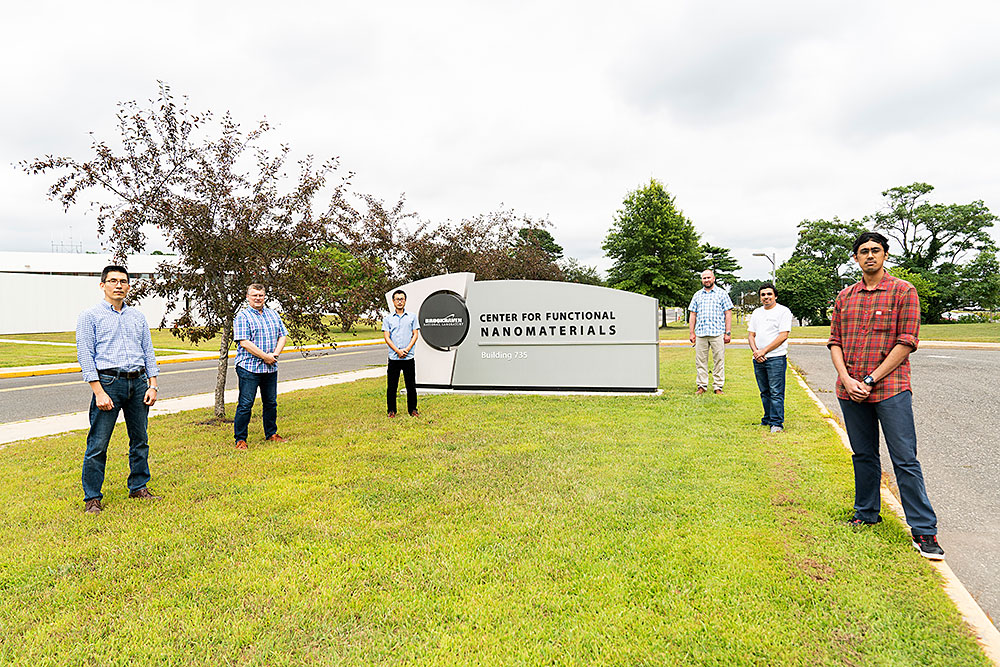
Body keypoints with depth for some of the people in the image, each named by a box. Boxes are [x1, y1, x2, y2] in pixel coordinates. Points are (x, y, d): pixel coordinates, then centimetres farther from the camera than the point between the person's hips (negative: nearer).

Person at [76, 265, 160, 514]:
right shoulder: (90, 316, 1)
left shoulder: (138, 317, 14)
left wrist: (152, 386, 5)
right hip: (109, 382, -4)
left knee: (140, 440, 11)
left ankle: (138, 487, 23)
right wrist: (99, 391, -13)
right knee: (98, 444, -2)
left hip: (138, 382, 4)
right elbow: (85, 355, -6)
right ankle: (92, 498, 10)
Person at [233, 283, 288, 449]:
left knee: (271, 403, 14)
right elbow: (244, 343, -14)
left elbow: (282, 336, 12)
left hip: (270, 368, 6)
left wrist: (275, 354, -5)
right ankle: (240, 439, 7)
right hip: (249, 368, -6)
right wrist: (265, 356, -15)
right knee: (245, 404, -3)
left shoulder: (273, 315, 14)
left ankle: (271, 434, 28)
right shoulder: (242, 316, -5)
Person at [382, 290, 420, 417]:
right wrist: (398, 351, -12)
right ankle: (391, 410, 16)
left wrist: (407, 349, -11)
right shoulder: (388, 318, 6)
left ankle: (412, 409, 16)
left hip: (409, 357, 0)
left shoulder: (412, 317, 7)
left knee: (411, 385, 4)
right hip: (393, 358, 0)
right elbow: (386, 337, 0)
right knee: (392, 386, 4)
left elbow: (415, 335, 3)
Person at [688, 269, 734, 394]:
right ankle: (702, 386, 12)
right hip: (700, 333, 3)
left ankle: (718, 386, 6)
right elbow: (693, 314, 15)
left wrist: (728, 332, -4)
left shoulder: (722, 293, 6)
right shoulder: (697, 295, 16)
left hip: (717, 333, -3)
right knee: (700, 361, 4)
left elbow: (728, 313, 3)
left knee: (719, 360, -1)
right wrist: (692, 333, 8)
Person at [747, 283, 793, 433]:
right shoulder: (756, 312, 17)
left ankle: (777, 423, -1)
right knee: (764, 392, 12)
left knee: (776, 392, -6)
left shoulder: (783, 311, -2)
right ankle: (767, 419, 22)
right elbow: (751, 334, 15)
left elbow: (783, 336, -10)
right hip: (758, 359, 6)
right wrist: (755, 351, -3)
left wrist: (764, 351, -13)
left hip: (776, 358, -6)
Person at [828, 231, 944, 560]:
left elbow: (906, 342, -7)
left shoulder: (903, 291, -1)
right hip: (851, 392, 4)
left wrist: (870, 380, -12)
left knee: (905, 460, -2)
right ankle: (867, 514, 28)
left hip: (890, 388, -4)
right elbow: (835, 342, 10)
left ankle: (924, 531, 7)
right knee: (863, 455, 14)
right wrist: (847, 380, -6)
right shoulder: (845, 297, 12)